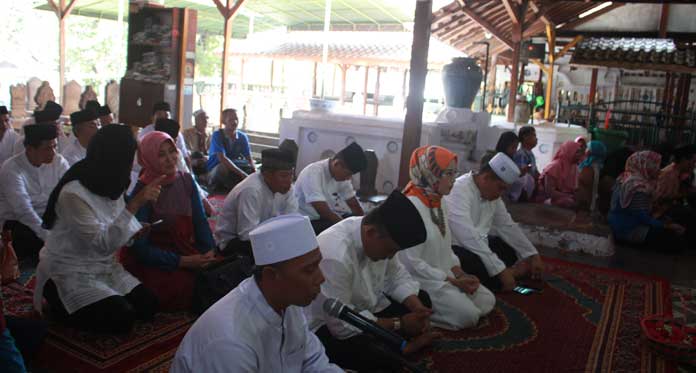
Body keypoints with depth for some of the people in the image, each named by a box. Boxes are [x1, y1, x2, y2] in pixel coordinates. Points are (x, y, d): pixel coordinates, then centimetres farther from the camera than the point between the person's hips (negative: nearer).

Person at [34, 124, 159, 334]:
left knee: (148, 305, -4)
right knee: (122, 317, -18)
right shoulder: (73, 194, -25)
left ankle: (78, 305, 14)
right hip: (70, 273, -8)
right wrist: (135, 204, -37)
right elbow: (103, 243, -30)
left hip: (105, 268, 8)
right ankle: (60, 304, 5)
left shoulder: (110, 187, 0)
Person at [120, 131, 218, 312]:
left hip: (185, 252, 5)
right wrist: (183, 262, -21)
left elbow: (200, 220, 4)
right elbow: (140, 247, -14)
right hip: (150, 262, -5)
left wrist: (210, 251, -13)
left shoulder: (186, 180, 1)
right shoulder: (141, 192, -15)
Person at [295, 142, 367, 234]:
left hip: (331, 217, 8)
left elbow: (354, 205, 2)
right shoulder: (313, 173, -24)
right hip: (309, 222, -7)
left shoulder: (341, 174, -1)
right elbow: (324, 212, -30)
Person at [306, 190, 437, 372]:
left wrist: (418, 309, -13)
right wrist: (399, 323, -23)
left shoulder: (380, 236, -12)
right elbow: (342, 324, -30)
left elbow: (396, 275, 4)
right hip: (329, 326, -8)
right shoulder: (335, 256, -36)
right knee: (385, 356, -31)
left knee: (422, 299, 7)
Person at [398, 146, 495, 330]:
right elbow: (411, 264, -23)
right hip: (421, 280, -9)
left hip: (444, 275, 9)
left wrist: (460, 274, -3)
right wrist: (454, 281, -17)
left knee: (487, 302, 6)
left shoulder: (441, 203, 6)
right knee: (468, 315, -18)